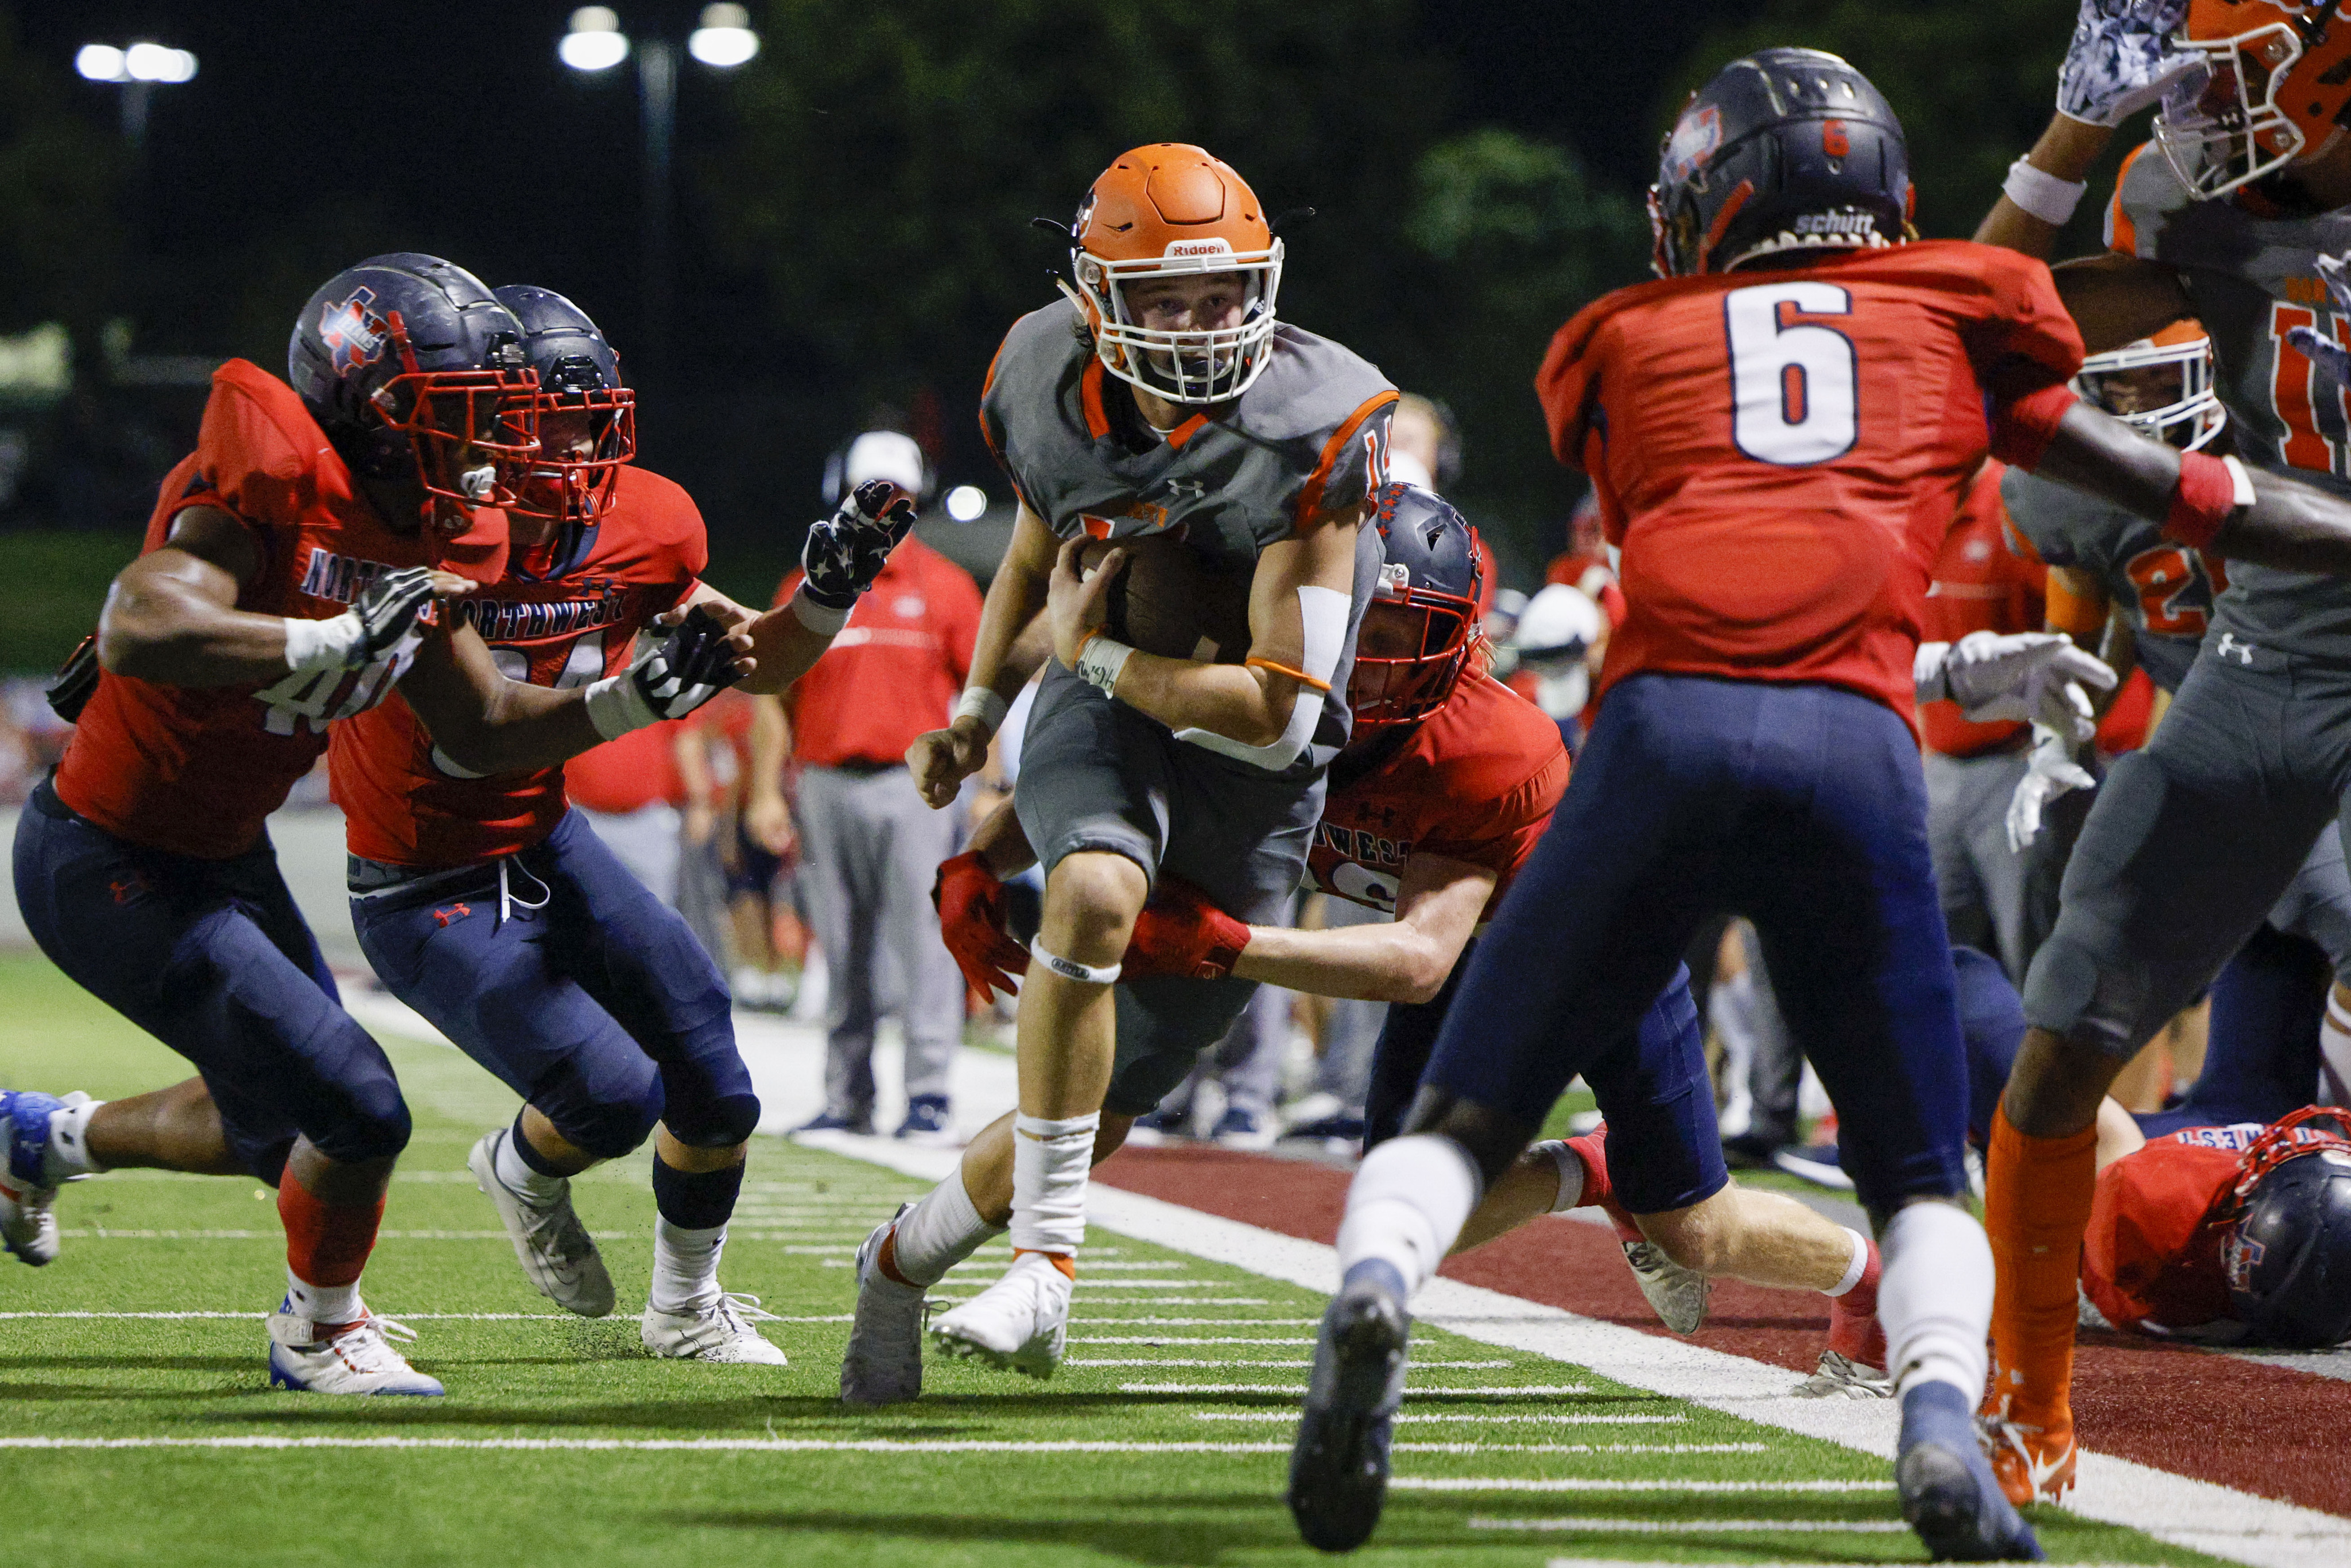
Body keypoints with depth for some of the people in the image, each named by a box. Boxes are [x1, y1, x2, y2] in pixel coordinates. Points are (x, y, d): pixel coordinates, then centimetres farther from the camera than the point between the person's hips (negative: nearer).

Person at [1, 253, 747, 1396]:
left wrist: (636, 698, -2)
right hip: (110, 865, -9)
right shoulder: (269, 491, -27)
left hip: (222, 855, 9)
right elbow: (141, 631, -43)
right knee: (356, 1114, -10)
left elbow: (481, 729, 10)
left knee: (272, 1132, 22)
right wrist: (341, 639, -46)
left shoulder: (429, 540, -1)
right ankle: (318, 1334, 17)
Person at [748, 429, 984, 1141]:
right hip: (827, 785, 2)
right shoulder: (807, 589, 11)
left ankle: (929, 1095, -9)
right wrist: (764, 793, 6)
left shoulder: (943, 587, 6)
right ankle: (847, 1100, 10)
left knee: (925, 942, -10)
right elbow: (776, 699, 13)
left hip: (915, 784, -2)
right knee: (843, 952, 5)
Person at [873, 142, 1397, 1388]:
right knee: (1095, 896, -36)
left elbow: (1279, 713, -22)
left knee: (1103, 1096, 4)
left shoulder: (1311, 436, -24)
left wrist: (1093, 652, -16)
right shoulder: (1051, 387, -9)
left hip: (1249, 774, -1)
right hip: (1103, 718, 1)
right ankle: (1045, 1268, -28)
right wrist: (977, 712, 15)